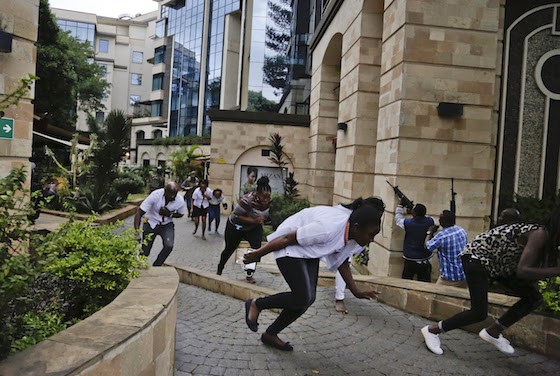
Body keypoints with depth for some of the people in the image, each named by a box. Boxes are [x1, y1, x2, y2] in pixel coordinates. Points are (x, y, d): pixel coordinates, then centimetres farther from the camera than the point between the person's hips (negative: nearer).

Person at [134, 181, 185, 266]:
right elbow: (139, 212, -25)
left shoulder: (180, 201, -20)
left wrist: (169, 214, -20)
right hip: (151, 223, -1)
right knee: (144, 251, -5)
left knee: (169, 246, -21)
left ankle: (156, 267, 2)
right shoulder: (155, 195, -27)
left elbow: (180, 214, 2)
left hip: (167, 225, 2)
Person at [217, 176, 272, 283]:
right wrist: (253, 220, -40)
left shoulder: (268, 201, -15)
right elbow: (236, 216, -33)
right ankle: (219, 270, 39)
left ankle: (249, 274, -3)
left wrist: (262, 220, -9)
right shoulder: (248, 200, -37)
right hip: (236, 227, -4)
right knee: (229, 249, 13)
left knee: (256, 246, -19)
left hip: (253, 228, 4)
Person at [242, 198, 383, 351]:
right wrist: (257, 254, -16)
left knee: (308, 298, 4)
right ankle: (255, 304, 8)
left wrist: (356, 291, -1)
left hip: (308, 250, 8)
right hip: (290, 247, -8)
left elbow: (341, 261, 6)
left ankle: (270, 334, 22)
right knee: (303, 298, -15)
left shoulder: (354, 235, -12)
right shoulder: (329, 228, -37)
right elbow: (289, 238, -27)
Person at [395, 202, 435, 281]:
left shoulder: (407, 223, -15)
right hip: (425, 261, 2)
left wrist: (400, 206, 18)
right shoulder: (430, 222, -10)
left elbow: (398, 218, 7)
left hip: (410, 261, -2)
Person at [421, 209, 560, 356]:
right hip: (476, 256, -10)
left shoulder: (547, 235, 3)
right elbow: (522, 271, -33)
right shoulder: (540, 234, -24)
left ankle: (492, 332, 17)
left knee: (534, 298, 5)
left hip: (498, 261, 10)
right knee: (479, 313, -14)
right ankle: (432, 330, 4)